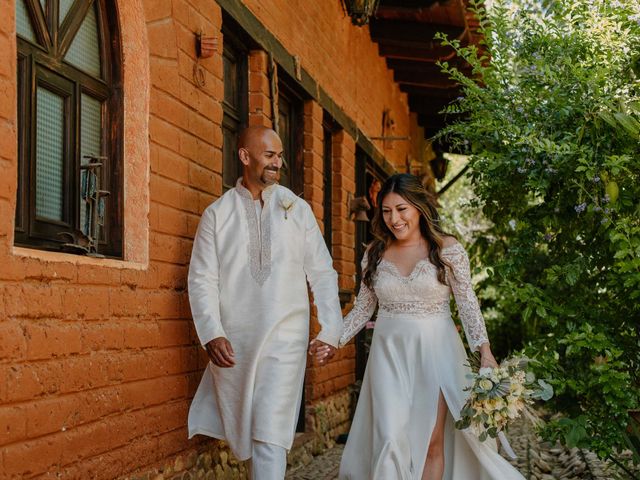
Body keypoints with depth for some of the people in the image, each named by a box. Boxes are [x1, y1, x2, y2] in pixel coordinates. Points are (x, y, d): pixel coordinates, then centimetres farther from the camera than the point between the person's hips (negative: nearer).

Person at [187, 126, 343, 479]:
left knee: (271, 434, -8)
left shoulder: (298, 209, 6)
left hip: (285, 337, -1)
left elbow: (322, 273, 7)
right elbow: (202, 279, 0)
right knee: (243, 428, 9)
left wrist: (330, 329, 1)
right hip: (233, 341, 1)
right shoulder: (217, 214, 4)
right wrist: (211, 334, -12)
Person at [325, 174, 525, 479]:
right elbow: (364, 307, 10)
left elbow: (467, 304, -3)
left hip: (435, 351, -2)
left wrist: (485, 351, -12)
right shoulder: (375, 253, 5)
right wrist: (335, 340, -2)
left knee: (432, 440, 0)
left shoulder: (447, 248, -4)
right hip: (390, 353, 2)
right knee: (390, 437, -7)